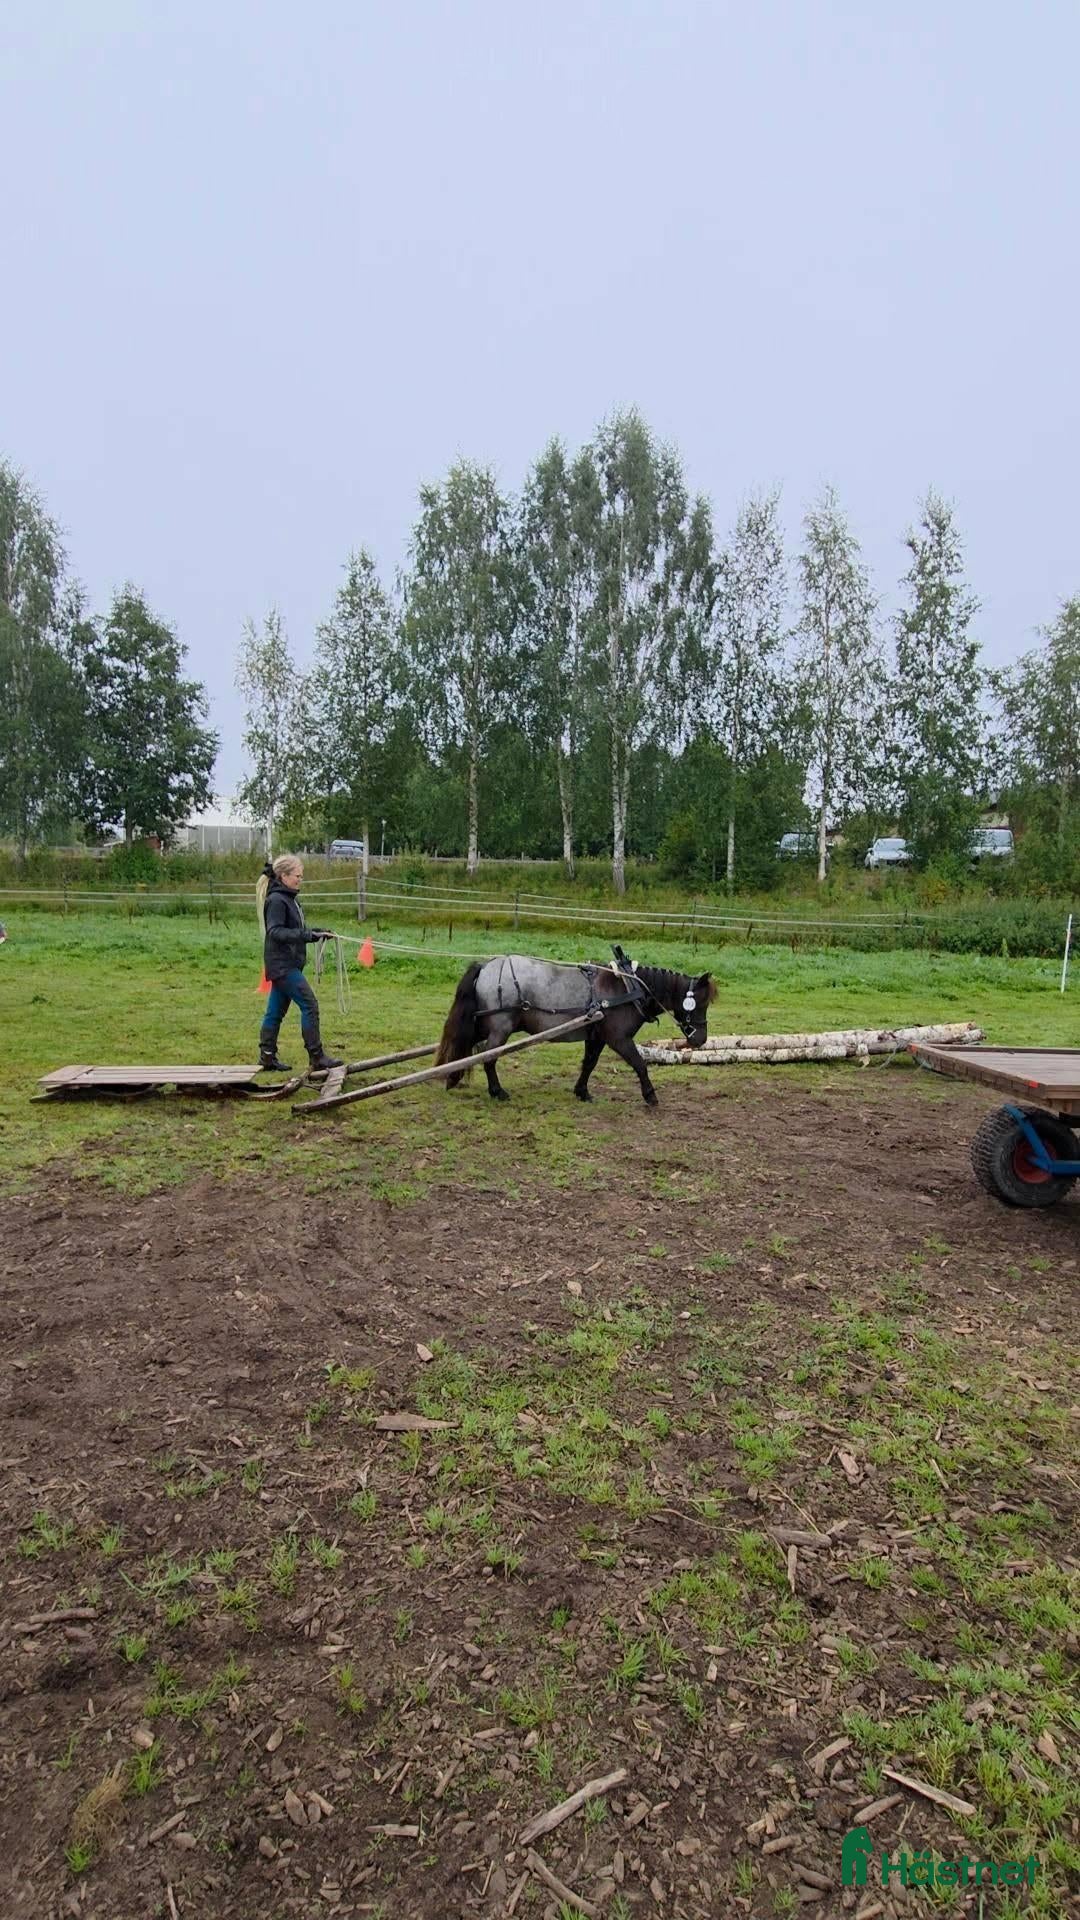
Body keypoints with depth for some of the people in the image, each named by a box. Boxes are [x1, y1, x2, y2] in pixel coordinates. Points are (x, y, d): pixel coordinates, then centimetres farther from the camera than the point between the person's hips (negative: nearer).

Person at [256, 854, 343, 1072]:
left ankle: (267, 1056, 20)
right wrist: (306, 935, -30)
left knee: (276, 1011, 13)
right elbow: (275, 932, -22)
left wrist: (315, 931, 7)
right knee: (309, 1005, -10)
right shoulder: (276, 900, -14)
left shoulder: (288, 898, 15)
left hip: (288, 964, 9)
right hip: (282, 964, -9)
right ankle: (317, 1058, -7)